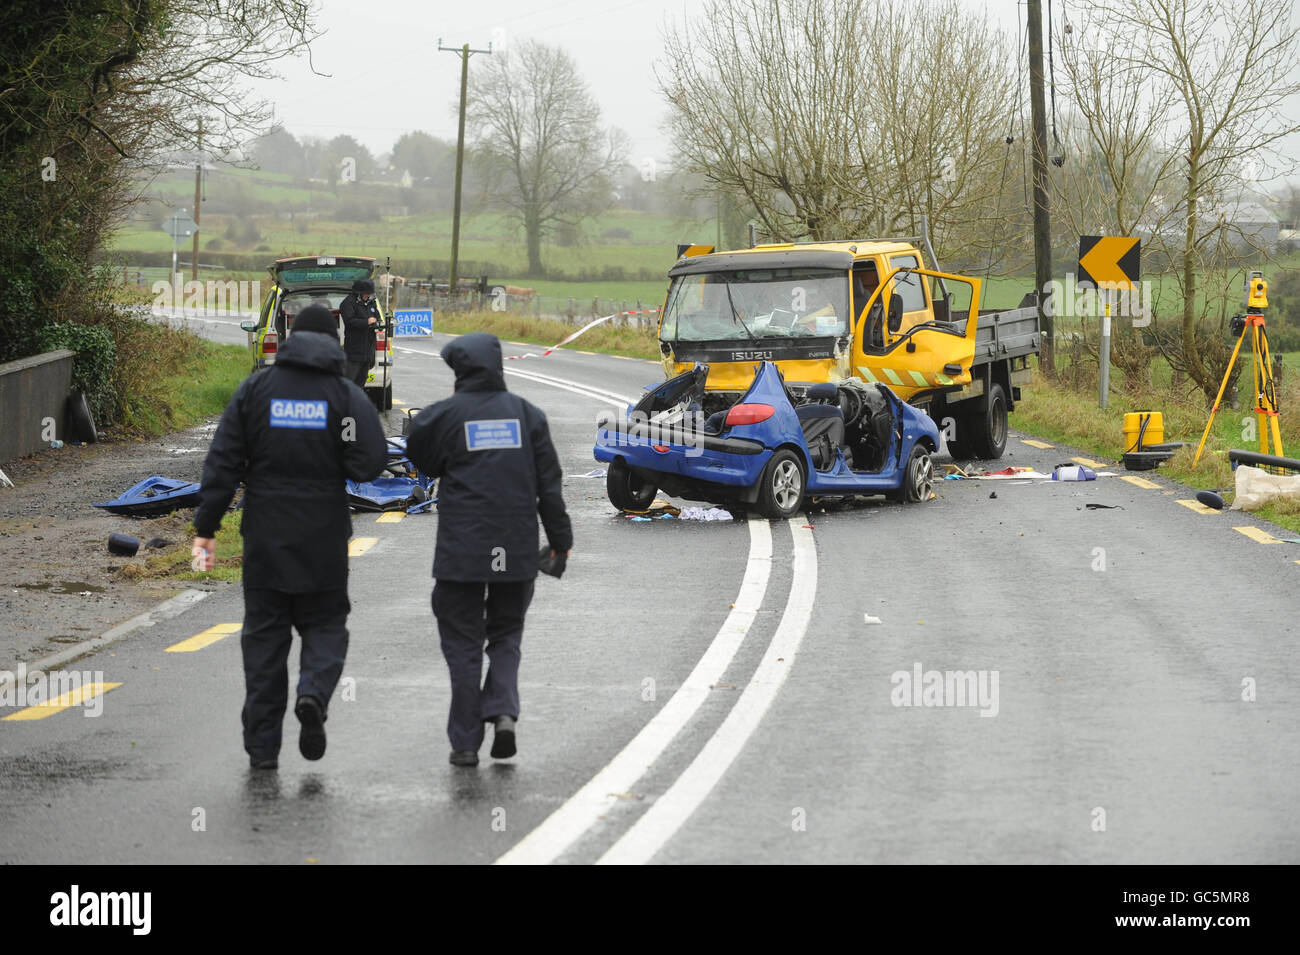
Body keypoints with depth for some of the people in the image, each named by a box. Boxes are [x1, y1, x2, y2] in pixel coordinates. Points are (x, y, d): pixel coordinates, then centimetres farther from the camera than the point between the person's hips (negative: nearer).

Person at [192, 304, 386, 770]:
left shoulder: (256, 387, 1)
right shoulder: (345, 393, -3)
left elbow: (222, 463, -3)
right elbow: (369, 464, -13)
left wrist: (205, 527, 0)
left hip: (265, 537, 1)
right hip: (323, 539, -1)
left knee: (264, 635, 8)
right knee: (325, 623, 15)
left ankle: (262, 745, 8)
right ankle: (314, 692, -14)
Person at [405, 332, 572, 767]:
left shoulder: (442, 416, -7)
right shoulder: (526, 414, 3)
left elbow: (422, 459, 8)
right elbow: (549, 483, 4)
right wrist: (560, 541, 10)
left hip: (461, 551, -2)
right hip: (516, 551, 3)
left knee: (463, 643, 6)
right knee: (506, 634, 18)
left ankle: (466, 742, 7)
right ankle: (503, 710, -3)